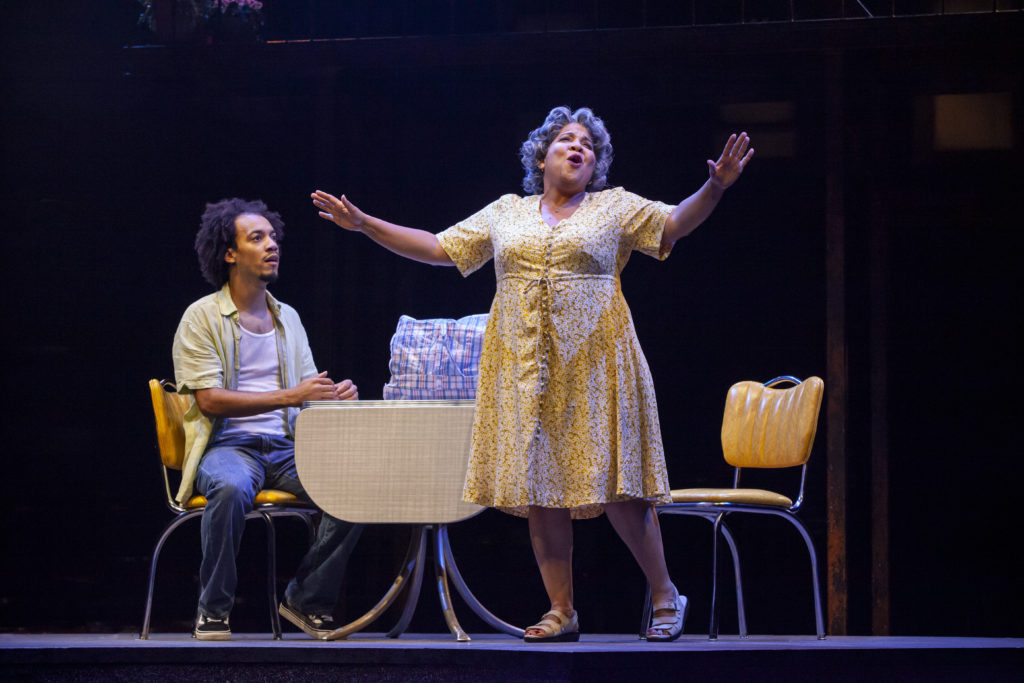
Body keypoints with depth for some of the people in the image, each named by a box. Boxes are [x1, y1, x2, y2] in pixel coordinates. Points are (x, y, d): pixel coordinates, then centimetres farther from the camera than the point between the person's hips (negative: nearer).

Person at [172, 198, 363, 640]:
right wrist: (287, 396, -21)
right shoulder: (202, 318, -1)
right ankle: (213, 611, -21)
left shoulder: (288, 318, 18)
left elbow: (308, 393, 17)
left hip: (286, 447, 5)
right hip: (228, 445, -5)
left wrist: (336, 395, -9)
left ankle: (307, 600, -9)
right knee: (232, 488, -40)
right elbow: (209, 400, -12)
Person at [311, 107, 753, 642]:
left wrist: (715, 187, -22)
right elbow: (438, 248, 16)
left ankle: (666, 598, 8)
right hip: (524, 370, 3)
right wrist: (363, 224, 10)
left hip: (592, 366, -3)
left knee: (616, 487, -6)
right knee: (539, 489, 1)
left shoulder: (615, 207, 8)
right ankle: (561, 612, 9)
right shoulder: (506, 213, 15)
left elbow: (676, 223, -4)